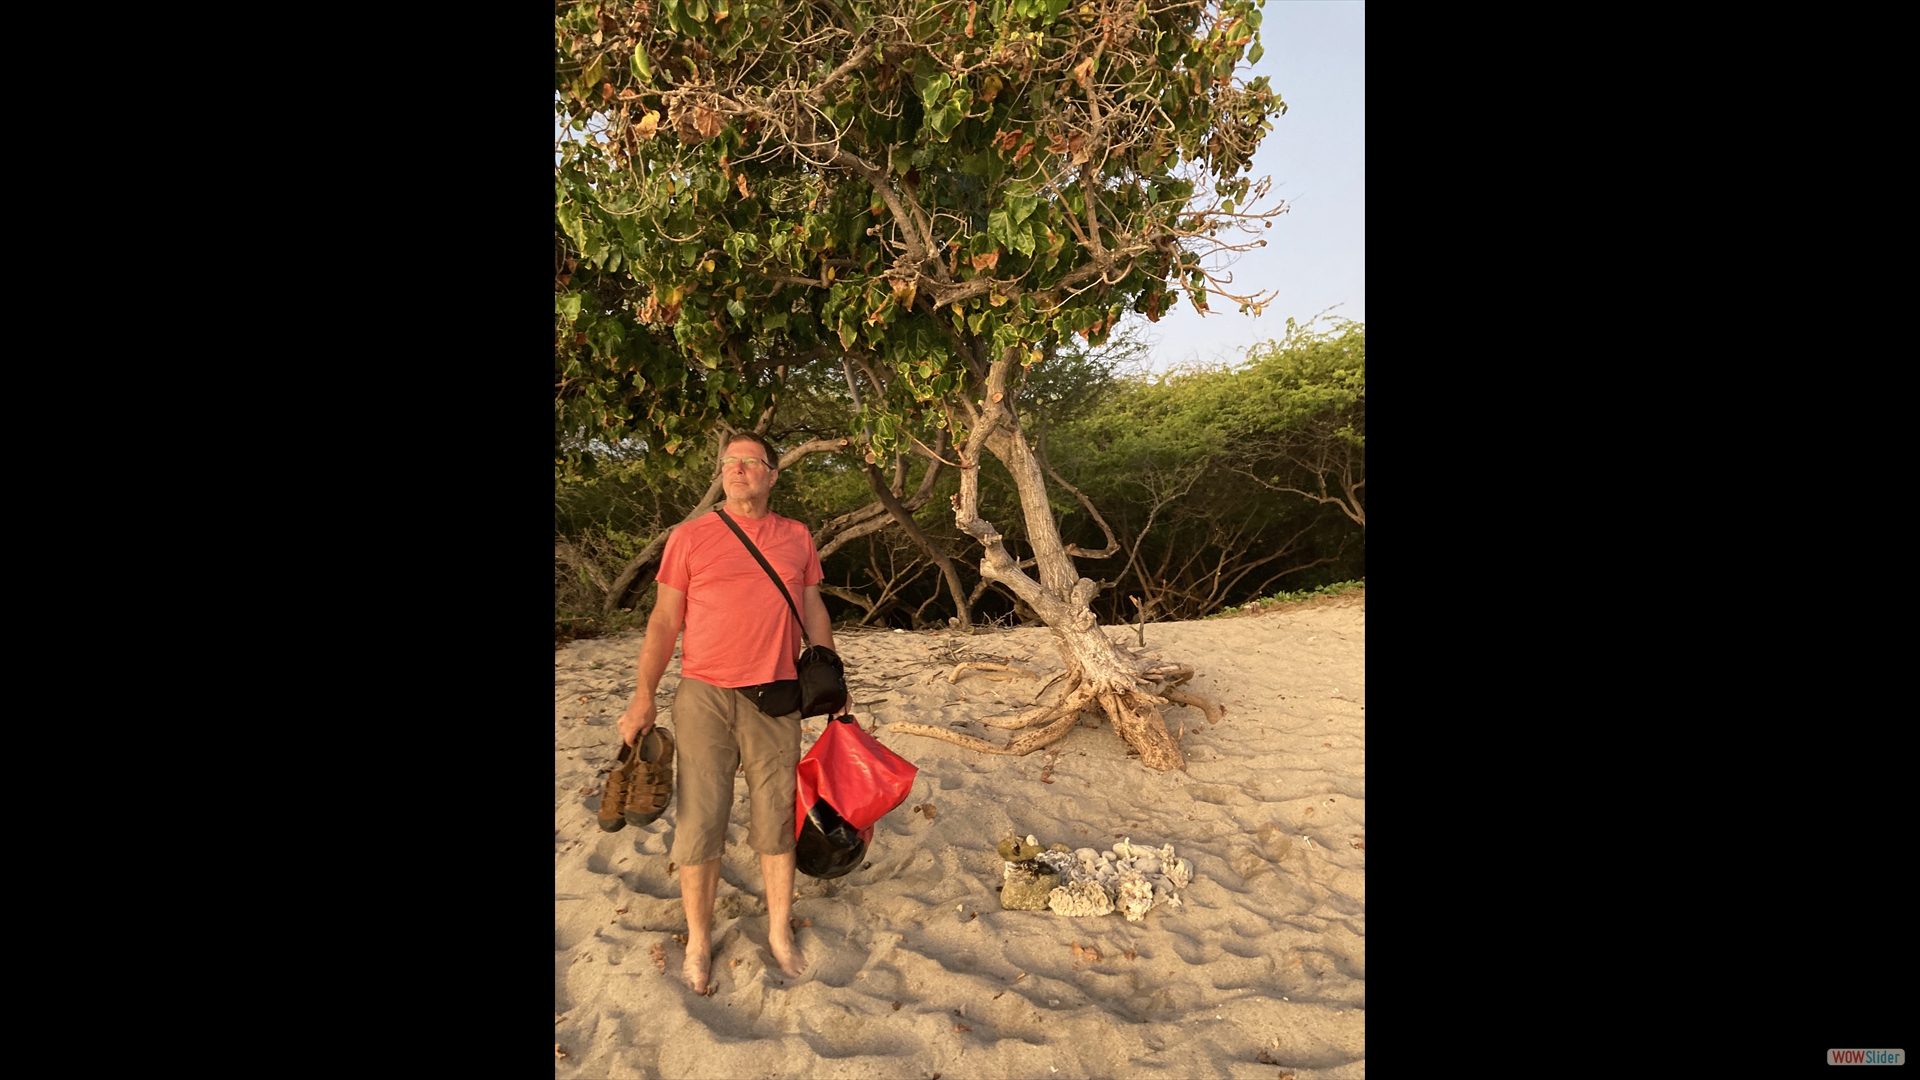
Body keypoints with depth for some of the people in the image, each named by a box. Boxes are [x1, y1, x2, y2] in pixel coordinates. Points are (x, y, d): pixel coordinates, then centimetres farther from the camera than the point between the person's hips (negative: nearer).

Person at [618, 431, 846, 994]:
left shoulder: (797, 538, 8)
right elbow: (664, 619, 2)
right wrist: (644, 694, -6)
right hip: (703, 695, -1)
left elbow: (814, 614, 15)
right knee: (698, 821, 2)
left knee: (777, 819, 9)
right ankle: (698, 940, 20)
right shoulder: (689, 537, 2)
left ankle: (779, 931, 25)